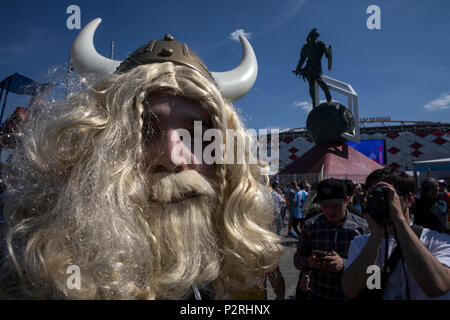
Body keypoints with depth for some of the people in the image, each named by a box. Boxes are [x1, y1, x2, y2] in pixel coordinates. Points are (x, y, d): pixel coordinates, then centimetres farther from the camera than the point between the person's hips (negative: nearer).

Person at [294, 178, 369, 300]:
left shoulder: (362, 227, -9)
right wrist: (308, 262, -22)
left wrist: (344, 264, -27)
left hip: (350, 295, 0)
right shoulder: (310, 226, -6)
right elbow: (298, 259, -2)